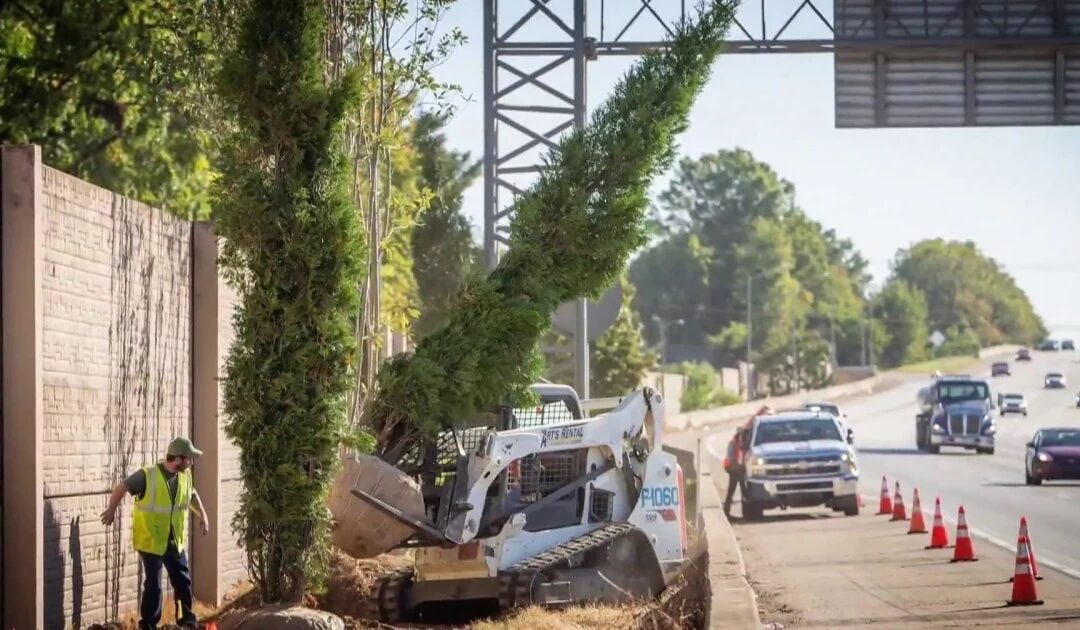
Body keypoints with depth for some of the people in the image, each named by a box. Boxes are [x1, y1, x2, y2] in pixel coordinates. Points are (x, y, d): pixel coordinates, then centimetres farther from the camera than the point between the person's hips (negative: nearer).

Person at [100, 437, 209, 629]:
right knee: (154, 585, -4)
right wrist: (112, 509, -18)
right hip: (151, 541, -6)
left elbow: (191, 494, 21)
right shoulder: (148, 476, -20)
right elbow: (121, 487, -12)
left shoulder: (185, 476, 0)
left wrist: (202, 514, 14)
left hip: (175, 541, 6)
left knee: (183, 581, 13)